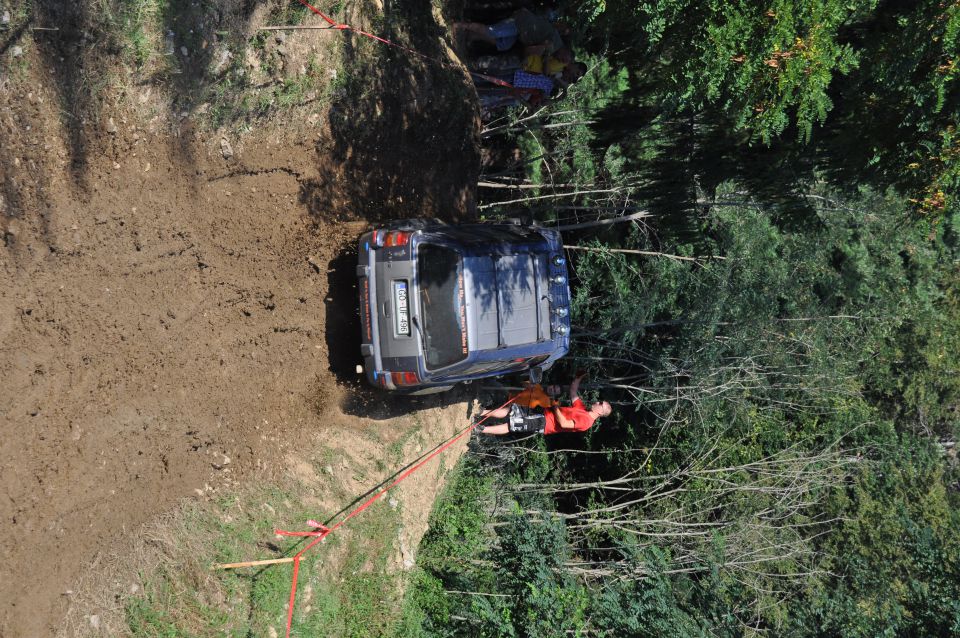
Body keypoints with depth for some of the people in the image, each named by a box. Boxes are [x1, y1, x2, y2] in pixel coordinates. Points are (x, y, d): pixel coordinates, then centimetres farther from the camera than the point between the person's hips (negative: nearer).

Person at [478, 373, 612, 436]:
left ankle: (479, 430, -18)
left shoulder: (586, 421, -13)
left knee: (510, 425, -18)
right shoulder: (582, 409, 16)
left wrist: (555, 406, -17)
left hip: (543, 423, -9)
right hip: (542, 411, 9)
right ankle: (480, 413, 5)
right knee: (510, 409, 1)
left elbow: (564, 424, -24)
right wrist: (580, 377, 18)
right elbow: (573, 391, 25)